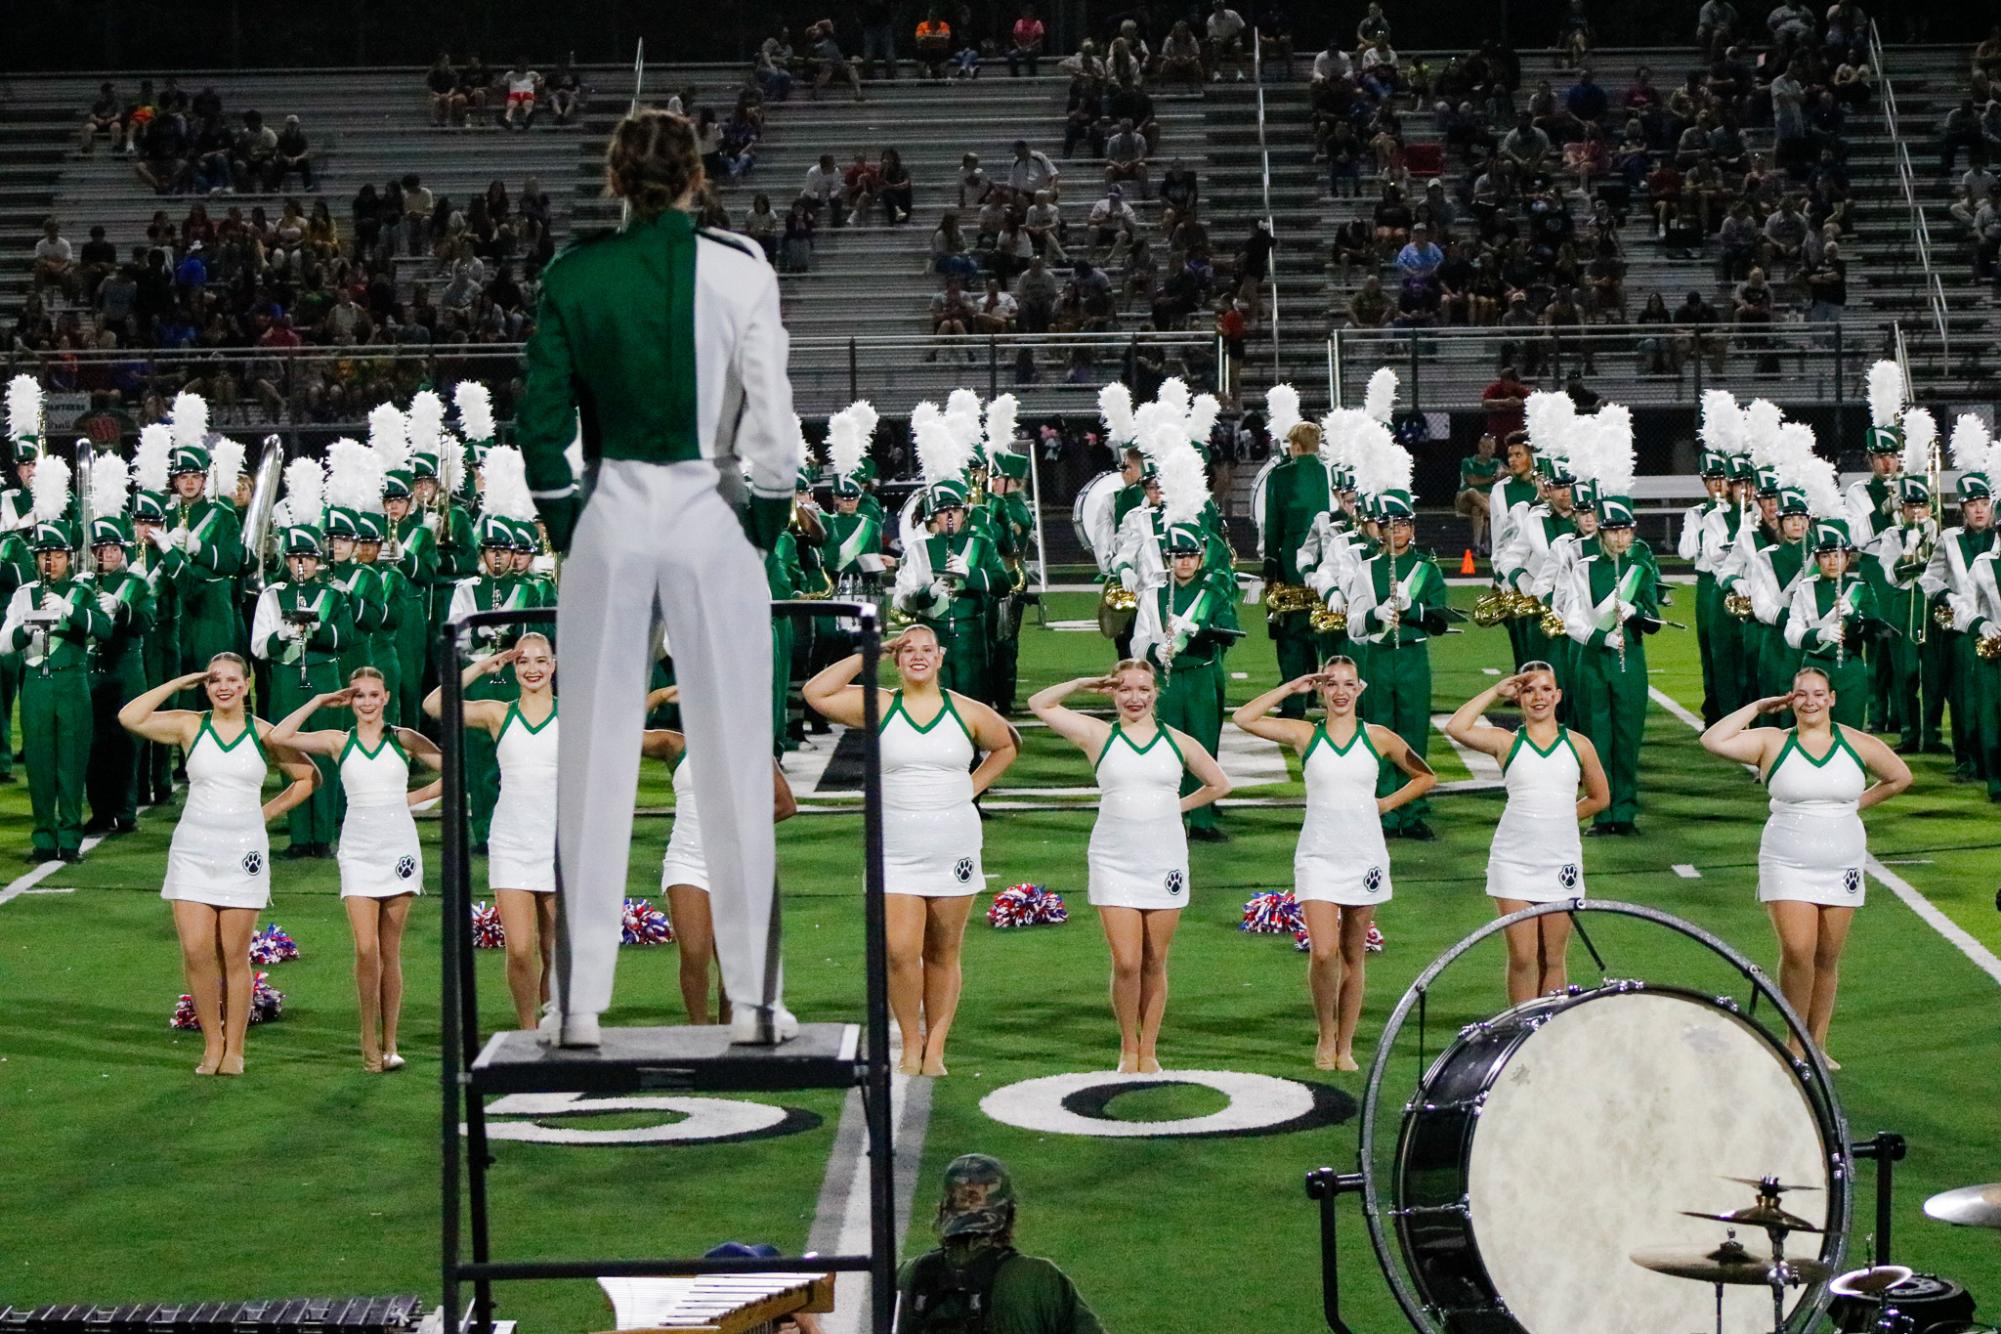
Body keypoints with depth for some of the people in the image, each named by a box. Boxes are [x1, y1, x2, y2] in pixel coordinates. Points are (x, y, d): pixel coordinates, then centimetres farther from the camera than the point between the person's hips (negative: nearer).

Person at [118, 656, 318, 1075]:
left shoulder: (264, 734, 4)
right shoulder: (189, 726, 3)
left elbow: (308, 778, 14)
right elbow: (129, 717, -9)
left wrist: (267, 811, 4)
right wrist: (180, 683, -4)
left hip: (243, 852, -1)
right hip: (193, 849, 1)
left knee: (235, 956, 1)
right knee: (195, 950, -7)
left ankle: (234, 1049, 9)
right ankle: (212, 1042, 7)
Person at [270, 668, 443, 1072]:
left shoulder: (404, 739, 6)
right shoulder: (339, 742, 6)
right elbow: (279, 737, -3)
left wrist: (416, 797, 2)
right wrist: (319, 702, 2)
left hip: (399, 849, 0)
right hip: (358, 852, 0)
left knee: (390, 951, 3)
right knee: (365, 949, -12)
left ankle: (389, 1043, 8)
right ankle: (369, 1036, 2)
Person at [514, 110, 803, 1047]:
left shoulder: (573, 276, 1)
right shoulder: (739, 272, -5)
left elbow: (541, 417, 1)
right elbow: (770, 418, -7)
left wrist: (564, 525, 10)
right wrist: (768, 518, 4)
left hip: (610, 520, 2)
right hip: (710, 519, -2)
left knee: (596, 756, 7)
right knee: (733, 758, 4)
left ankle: (580, 999, 8)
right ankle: (753, 998, 7)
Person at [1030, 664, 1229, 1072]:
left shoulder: (1178, 743, 9)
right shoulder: (1098, 735, 4)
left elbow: (1219, 783, 21)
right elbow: (1040, 704, 5)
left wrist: (1179, 805, 12)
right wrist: (1083, 684, 5)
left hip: (1164, 865, 2)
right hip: (1114, 864, -2)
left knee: (1154, 964, 5)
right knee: (1126, 962, -9)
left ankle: (1149, 1051, 15)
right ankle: (1128, 1049, 8)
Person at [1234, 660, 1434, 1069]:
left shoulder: (1379, 738, 5)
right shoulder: (1304, 735, 2)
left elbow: (1425, 777, 16)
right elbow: (1244, 718, -7)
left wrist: (1386, 803, 4)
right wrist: (1290, 689, -1)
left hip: (1364, 856, 1)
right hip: (1318, 856, -1)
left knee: (1353, 956, 7)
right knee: (1323, 952, -14)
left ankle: (1345, 1047, 15)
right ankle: (1326, 1036, 6)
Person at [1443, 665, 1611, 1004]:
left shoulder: (1579, 746, 6)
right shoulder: (1507, 743, 1)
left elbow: (1600, 798, 17)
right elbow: (1456, 727, -15)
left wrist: (1559, 817, 8)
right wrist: (1496, 691, -8)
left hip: (1562, 861, 2)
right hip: (1514, 860, -2)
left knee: (1552, 959, 6)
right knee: (1522, 957, -5)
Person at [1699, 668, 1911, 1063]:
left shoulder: (1858, 745, 3)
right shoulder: (1771, 743, -3)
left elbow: (1900, 777, 17)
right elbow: (1713, 741, -14)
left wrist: (1856, 804, 9)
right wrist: (1758, 707, -9)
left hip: (1842, 866, 3)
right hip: (1787, 865, -2)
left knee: (1827, 957, 7)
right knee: (1797, 951, -16)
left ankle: (1818, 1045, 17)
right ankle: (1796, 1044, -3)